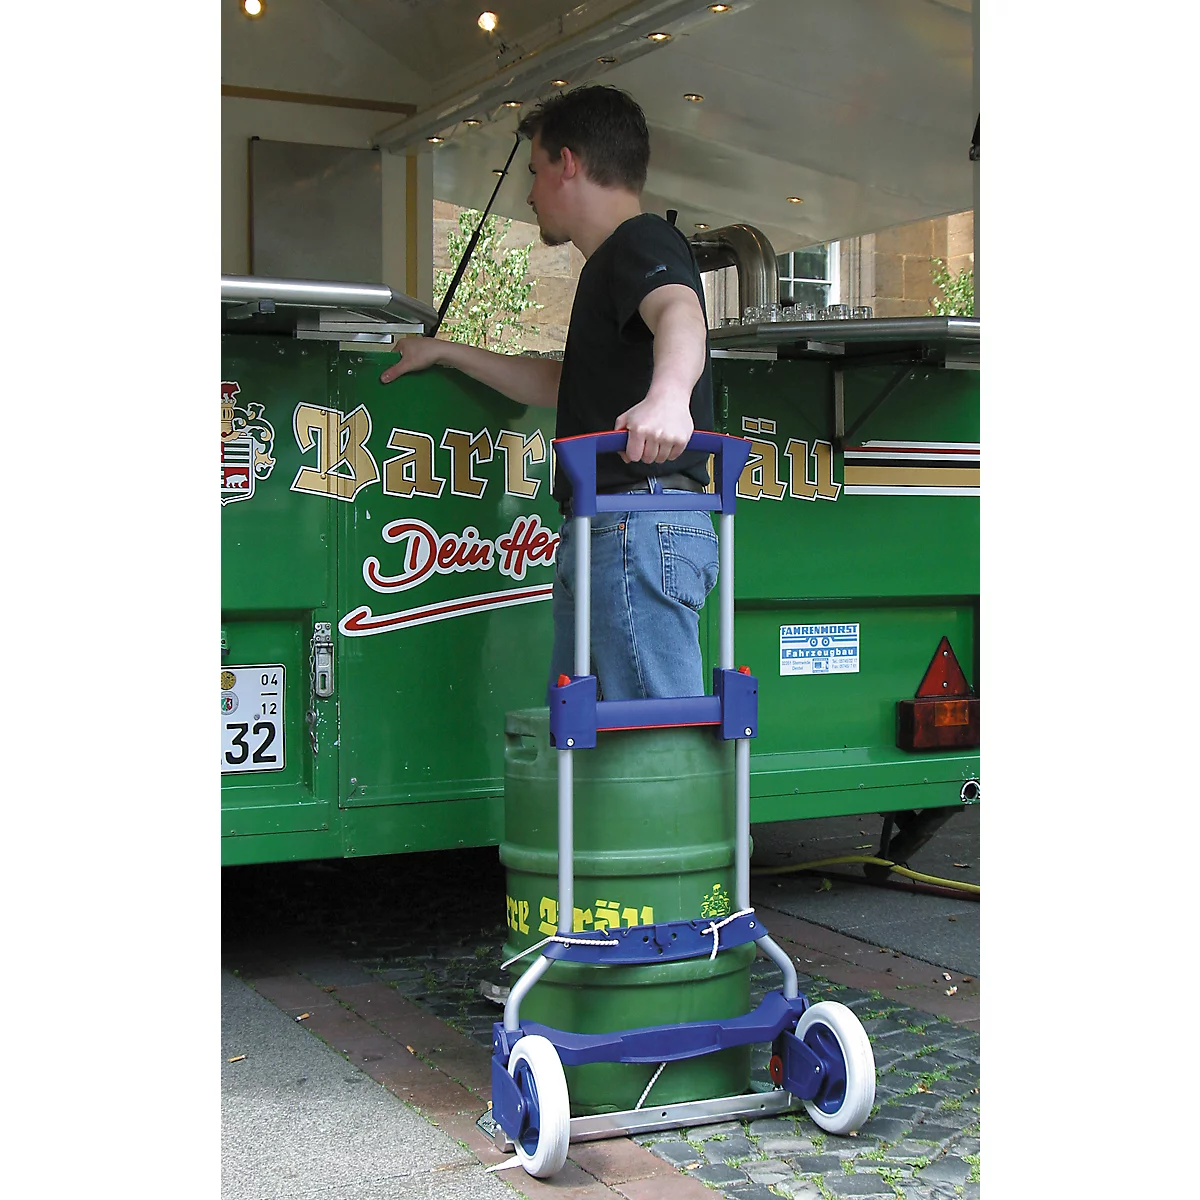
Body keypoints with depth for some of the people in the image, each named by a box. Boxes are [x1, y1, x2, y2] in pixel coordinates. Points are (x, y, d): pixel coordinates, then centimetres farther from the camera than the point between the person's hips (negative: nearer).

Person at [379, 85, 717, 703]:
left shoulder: (642, 240, -6)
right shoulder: (613, 263, 27)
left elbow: (679, 312, -29)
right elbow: (561, 385, 39)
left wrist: (667, 394, -51)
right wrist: (446, 351, 42)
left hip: (642, 528, -11)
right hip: (596, 538, 11)